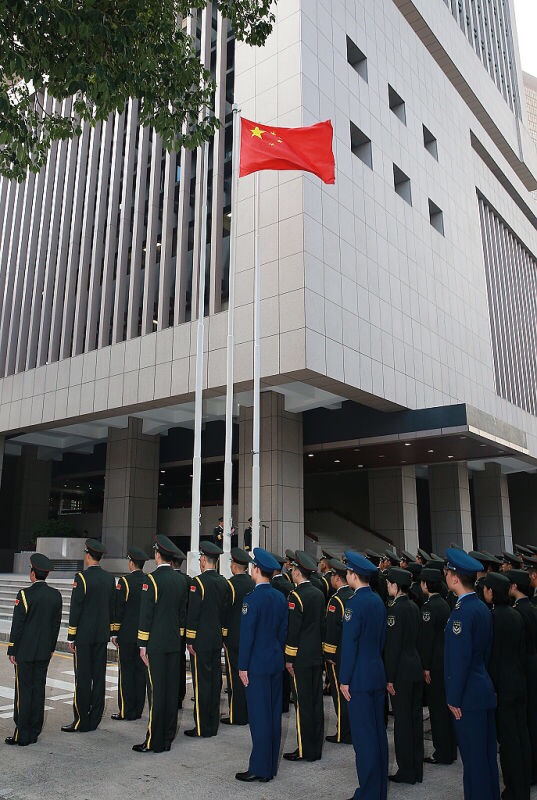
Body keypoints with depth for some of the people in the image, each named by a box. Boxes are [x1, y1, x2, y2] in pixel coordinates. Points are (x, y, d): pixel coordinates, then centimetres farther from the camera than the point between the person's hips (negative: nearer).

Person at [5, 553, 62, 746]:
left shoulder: (25, 594, -15)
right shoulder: (56, 595, 1)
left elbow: (17, 625, -12)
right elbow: (56, 624, 7)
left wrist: (12, 650, -3)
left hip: (24, 652, -5)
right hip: (44, 652, 5)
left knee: (23, 691, 3)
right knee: (39, 689, 11)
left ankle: (22, 735, 9)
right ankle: (34, 733, 18)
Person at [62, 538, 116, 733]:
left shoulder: (81, 577, -13)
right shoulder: (110, 578, 6)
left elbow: (75, 609, -13)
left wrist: (71, 637, -7)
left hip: (84, 635, -6)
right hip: (102, 635, 6)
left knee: (83, 678, 0)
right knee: (99, 676, 9)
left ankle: (81, 722, 6)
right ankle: (94, 720, 17)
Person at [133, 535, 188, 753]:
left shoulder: (152, 579, -13)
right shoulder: (180, 580, 9)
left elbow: (146, 614, -14)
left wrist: (143, 645, -9)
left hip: (156, 644, -7)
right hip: (174, 643, 7)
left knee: (155, 690, -2)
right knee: (172, 689, 10)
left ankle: (154, 741, 4)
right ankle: (168, 738, 19)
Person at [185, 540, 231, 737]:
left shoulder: (198, 582, -14)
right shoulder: (224, 583, 7)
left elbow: (193, 613, -15)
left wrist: (190, 640, -10)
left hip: (201, 640, -7)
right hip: (217, 639, 7)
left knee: (201, 682, 0)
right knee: (215, 680, 12)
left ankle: (202, 727, 7)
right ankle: (213, 725, 21)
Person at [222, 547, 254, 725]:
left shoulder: (231, 584, -16)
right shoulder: (254, 583, 3)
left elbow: (224, 610, -14)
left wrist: (221, 633, -3)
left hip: (234, 636, -6)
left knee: (235, 675, 2)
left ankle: (237, 716, 8)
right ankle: (249, 712, 24)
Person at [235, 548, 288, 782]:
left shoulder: (252, 598, -17)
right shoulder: (280, 597, 5)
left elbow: (247, 635, -16)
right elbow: (283, 630, 11)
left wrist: (243, 666, -10)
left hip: (257, 664, -7)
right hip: (276, 662, 7)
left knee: (259, 716, 0)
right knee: (274, 714, 13)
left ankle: (260, 769, 9)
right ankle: (271, 765, 24)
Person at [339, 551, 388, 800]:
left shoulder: (355, 603, -18)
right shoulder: (378, 601, 7)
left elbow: (349, 644, -18)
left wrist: (344, 679, -12)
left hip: (359, 678, -9)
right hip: (378, 675, 9)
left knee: (364, 736, 0)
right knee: (378, 732, 15)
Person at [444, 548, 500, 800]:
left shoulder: (463, 612, -21)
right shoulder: (482, 607, 7)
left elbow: (460, 659, -22)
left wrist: (454, 698, -15)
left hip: (468, 696, -9)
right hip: (485, 690, 9)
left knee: (473, 757, 2)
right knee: (487, 753, 19)